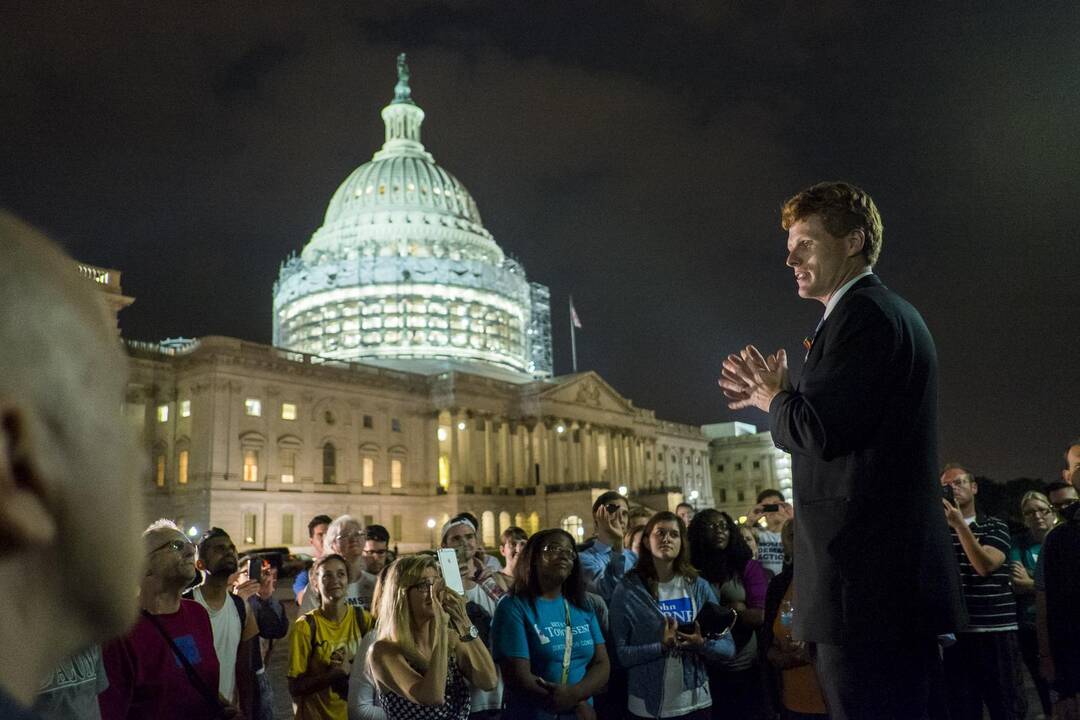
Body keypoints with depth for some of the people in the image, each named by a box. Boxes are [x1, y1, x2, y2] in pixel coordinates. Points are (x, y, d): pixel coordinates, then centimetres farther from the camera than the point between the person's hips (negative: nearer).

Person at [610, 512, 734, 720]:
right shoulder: (628, 590, -8)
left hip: (695, 703, 3)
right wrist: (662, 646, -23)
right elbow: (619, 654, -10)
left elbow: (728, 647, 0)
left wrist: (702, 644, -18)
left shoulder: (699, 586, -1)